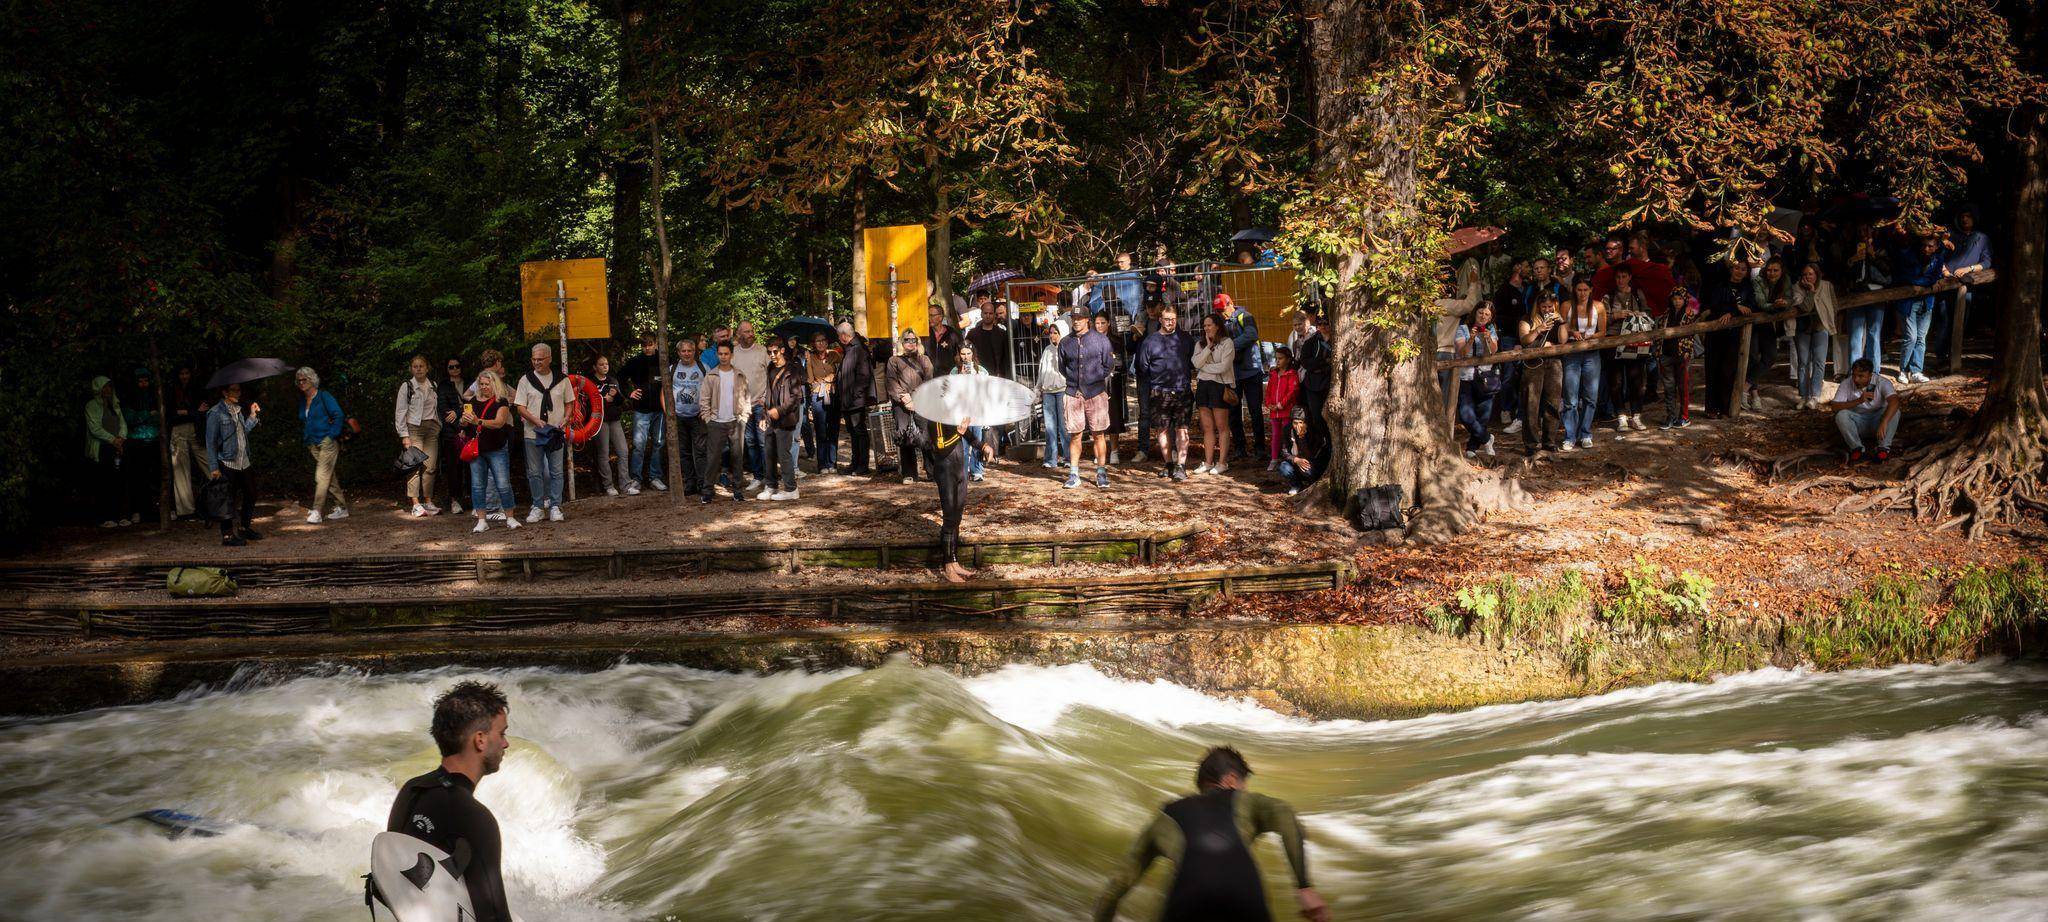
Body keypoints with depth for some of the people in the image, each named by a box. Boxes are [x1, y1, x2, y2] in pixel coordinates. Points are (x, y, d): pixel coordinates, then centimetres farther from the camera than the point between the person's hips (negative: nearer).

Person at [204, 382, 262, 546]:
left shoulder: (238, 410, 13)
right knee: (229, 500, -4)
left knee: (250, 495, 14)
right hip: (226, 463, -8)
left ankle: (244, 528, 29)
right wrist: (214, 467, -16)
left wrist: (253, 415, 9)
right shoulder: (216, 413, -11)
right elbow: (211, 442, -12)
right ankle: (227, 535, 4)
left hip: (242, 462, 8)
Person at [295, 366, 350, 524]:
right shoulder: (302, 401, 14)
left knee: (322, 477, -12)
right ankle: (342, 508, 17)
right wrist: (303, 437, 14)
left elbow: (338, 416, -10)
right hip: (312, 445, 7)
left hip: (327, 442, -7)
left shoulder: (324, 397, -7)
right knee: (331, 477, 10)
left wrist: (332, 435, -13)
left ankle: (317, 512, -15)